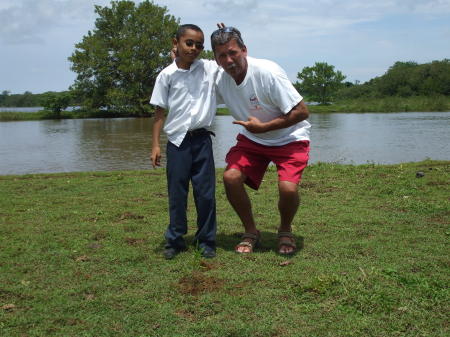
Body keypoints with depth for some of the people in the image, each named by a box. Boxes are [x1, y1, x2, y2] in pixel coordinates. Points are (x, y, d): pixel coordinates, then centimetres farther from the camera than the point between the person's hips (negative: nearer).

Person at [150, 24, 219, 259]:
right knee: (176, 194, 7)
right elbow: (160, 112, 2)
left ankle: (206, 240, 19)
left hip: (202, 140, 1)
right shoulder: (167, 75, 0)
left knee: (206, 193, 5)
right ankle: (175, 240, 20)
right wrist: (155, 144, -2)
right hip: (177, 142, -1)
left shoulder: (209, 68, 3)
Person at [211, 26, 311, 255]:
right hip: (252, 138, 5)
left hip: (289, 138, -5)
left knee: (288, 187, -25)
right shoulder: (220, 79, -9)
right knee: (231, 176, -18)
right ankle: (250, 232, 6)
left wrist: (263, 127, -24)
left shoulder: (268, 72, -26)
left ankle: (285, 231, 9)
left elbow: (301, 112, -23)